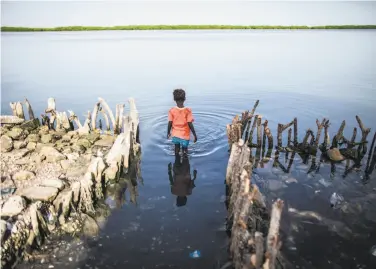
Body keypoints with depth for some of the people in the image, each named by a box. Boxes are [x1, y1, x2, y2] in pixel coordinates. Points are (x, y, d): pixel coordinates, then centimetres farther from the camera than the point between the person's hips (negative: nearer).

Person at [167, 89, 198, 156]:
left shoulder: (172, 111, -13)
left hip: (175, 135, 2)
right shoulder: (188, 111, -18)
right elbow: (190, 124, -17)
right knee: (184, 150, 17)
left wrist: (168, 133, 10)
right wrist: (195, 135, -7)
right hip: (185, 135, -2)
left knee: (177, 149, 22)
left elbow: (170, 124, -8)